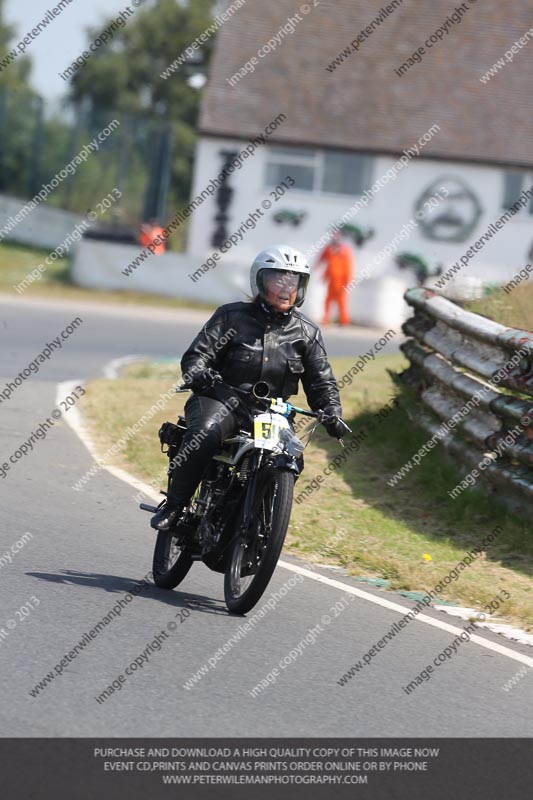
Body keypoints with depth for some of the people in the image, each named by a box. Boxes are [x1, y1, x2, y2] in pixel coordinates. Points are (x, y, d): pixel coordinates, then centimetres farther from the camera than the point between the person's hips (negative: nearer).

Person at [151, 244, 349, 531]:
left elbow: (321, 382, 14)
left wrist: (332, 413, -6)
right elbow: (196, 355, -3)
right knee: (205, 433, -35)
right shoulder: (231, 316, 5)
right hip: (223, 400, -3)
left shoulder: (307, 333, 13)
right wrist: (199, 374, -27)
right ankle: (174, 505, -22)